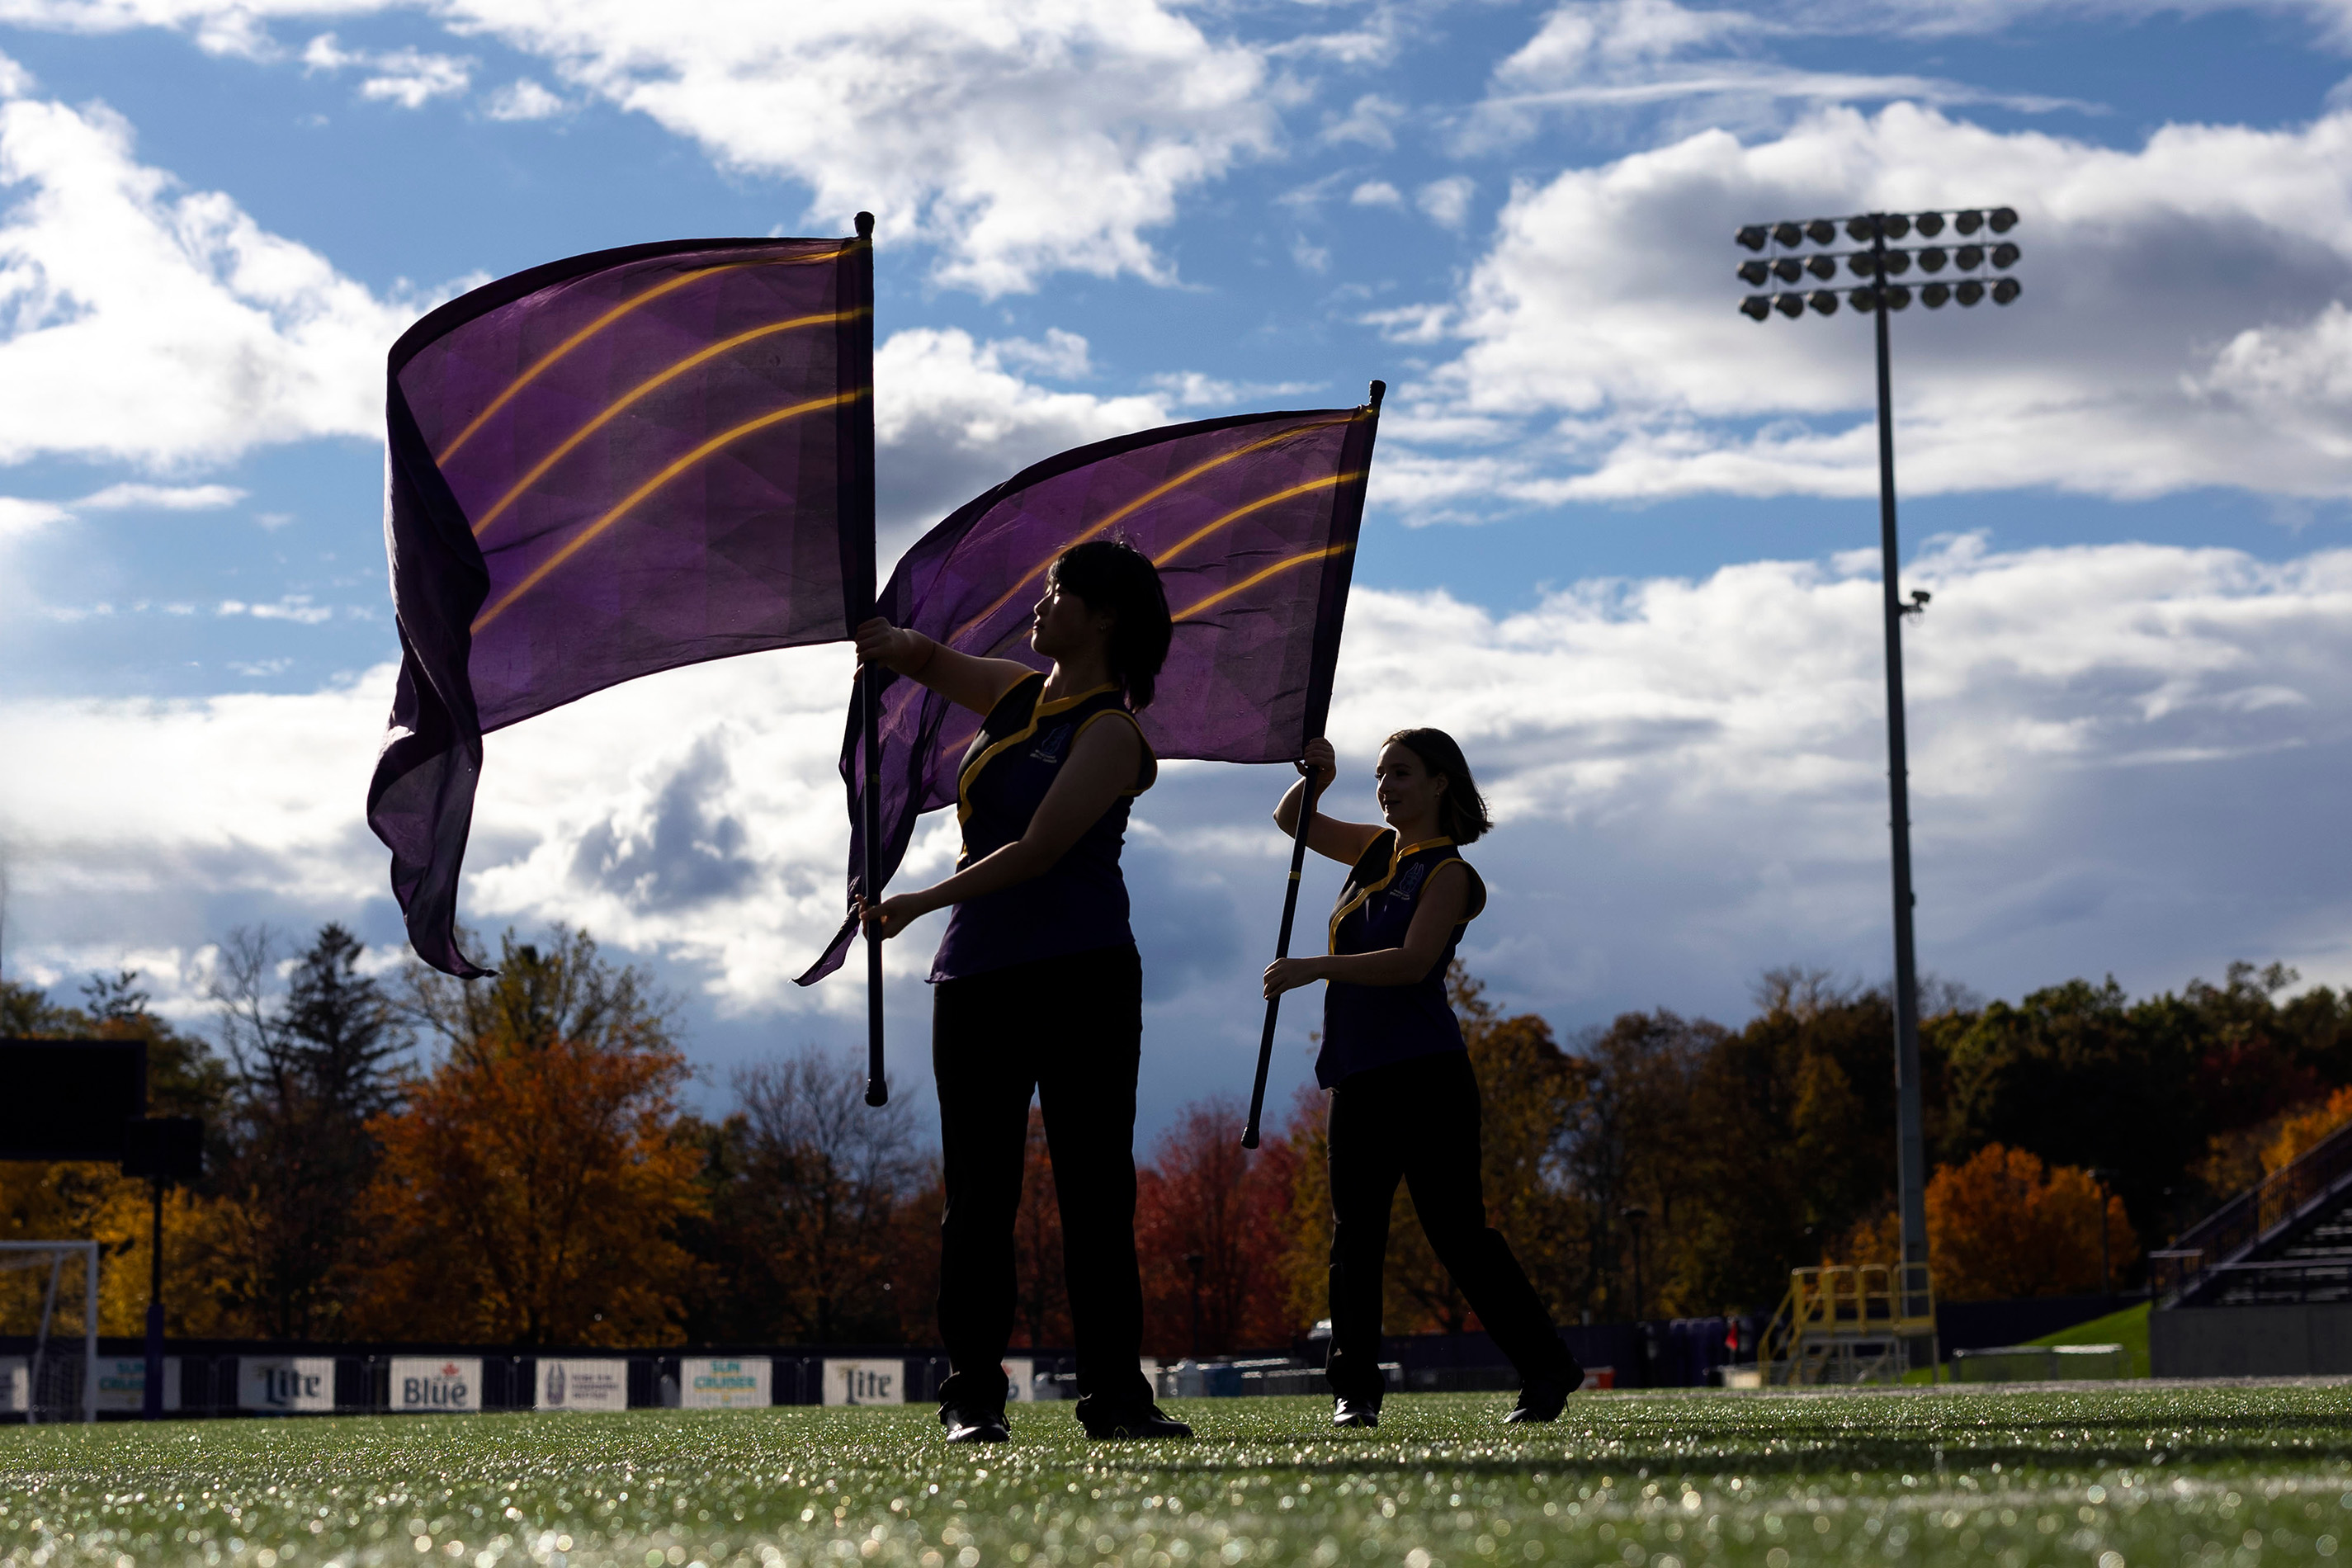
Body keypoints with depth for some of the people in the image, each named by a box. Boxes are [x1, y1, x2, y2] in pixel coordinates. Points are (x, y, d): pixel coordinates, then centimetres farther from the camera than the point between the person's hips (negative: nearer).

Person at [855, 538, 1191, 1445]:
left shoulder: (1110, 731, -8)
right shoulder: (1019, 692, 14)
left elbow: (1037, 851, -16)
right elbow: (931, 665, 31)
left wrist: (918, 904, -13)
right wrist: (892, 645, 7)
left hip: (1079, 974, -6)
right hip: (979, 977, 6)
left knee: (1097, 1195, -4)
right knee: (979, 1197, 3)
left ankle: (1115, 1395, -2)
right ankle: (972, 1397, 5)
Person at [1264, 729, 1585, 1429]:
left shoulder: (1447, 872, -6)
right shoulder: (1377, 848, 15)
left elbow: (1412, 961, -19)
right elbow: (1291, 821, 26)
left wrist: (1316, 967, -25)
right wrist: (1314, 778, 5)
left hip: (1424, 1071, -7)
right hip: (1359, 1072, 7)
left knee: (1456, 1229, -9)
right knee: (1354, 1233, 4)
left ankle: (1546, 1370, -2)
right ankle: (1355, 1388, 9)